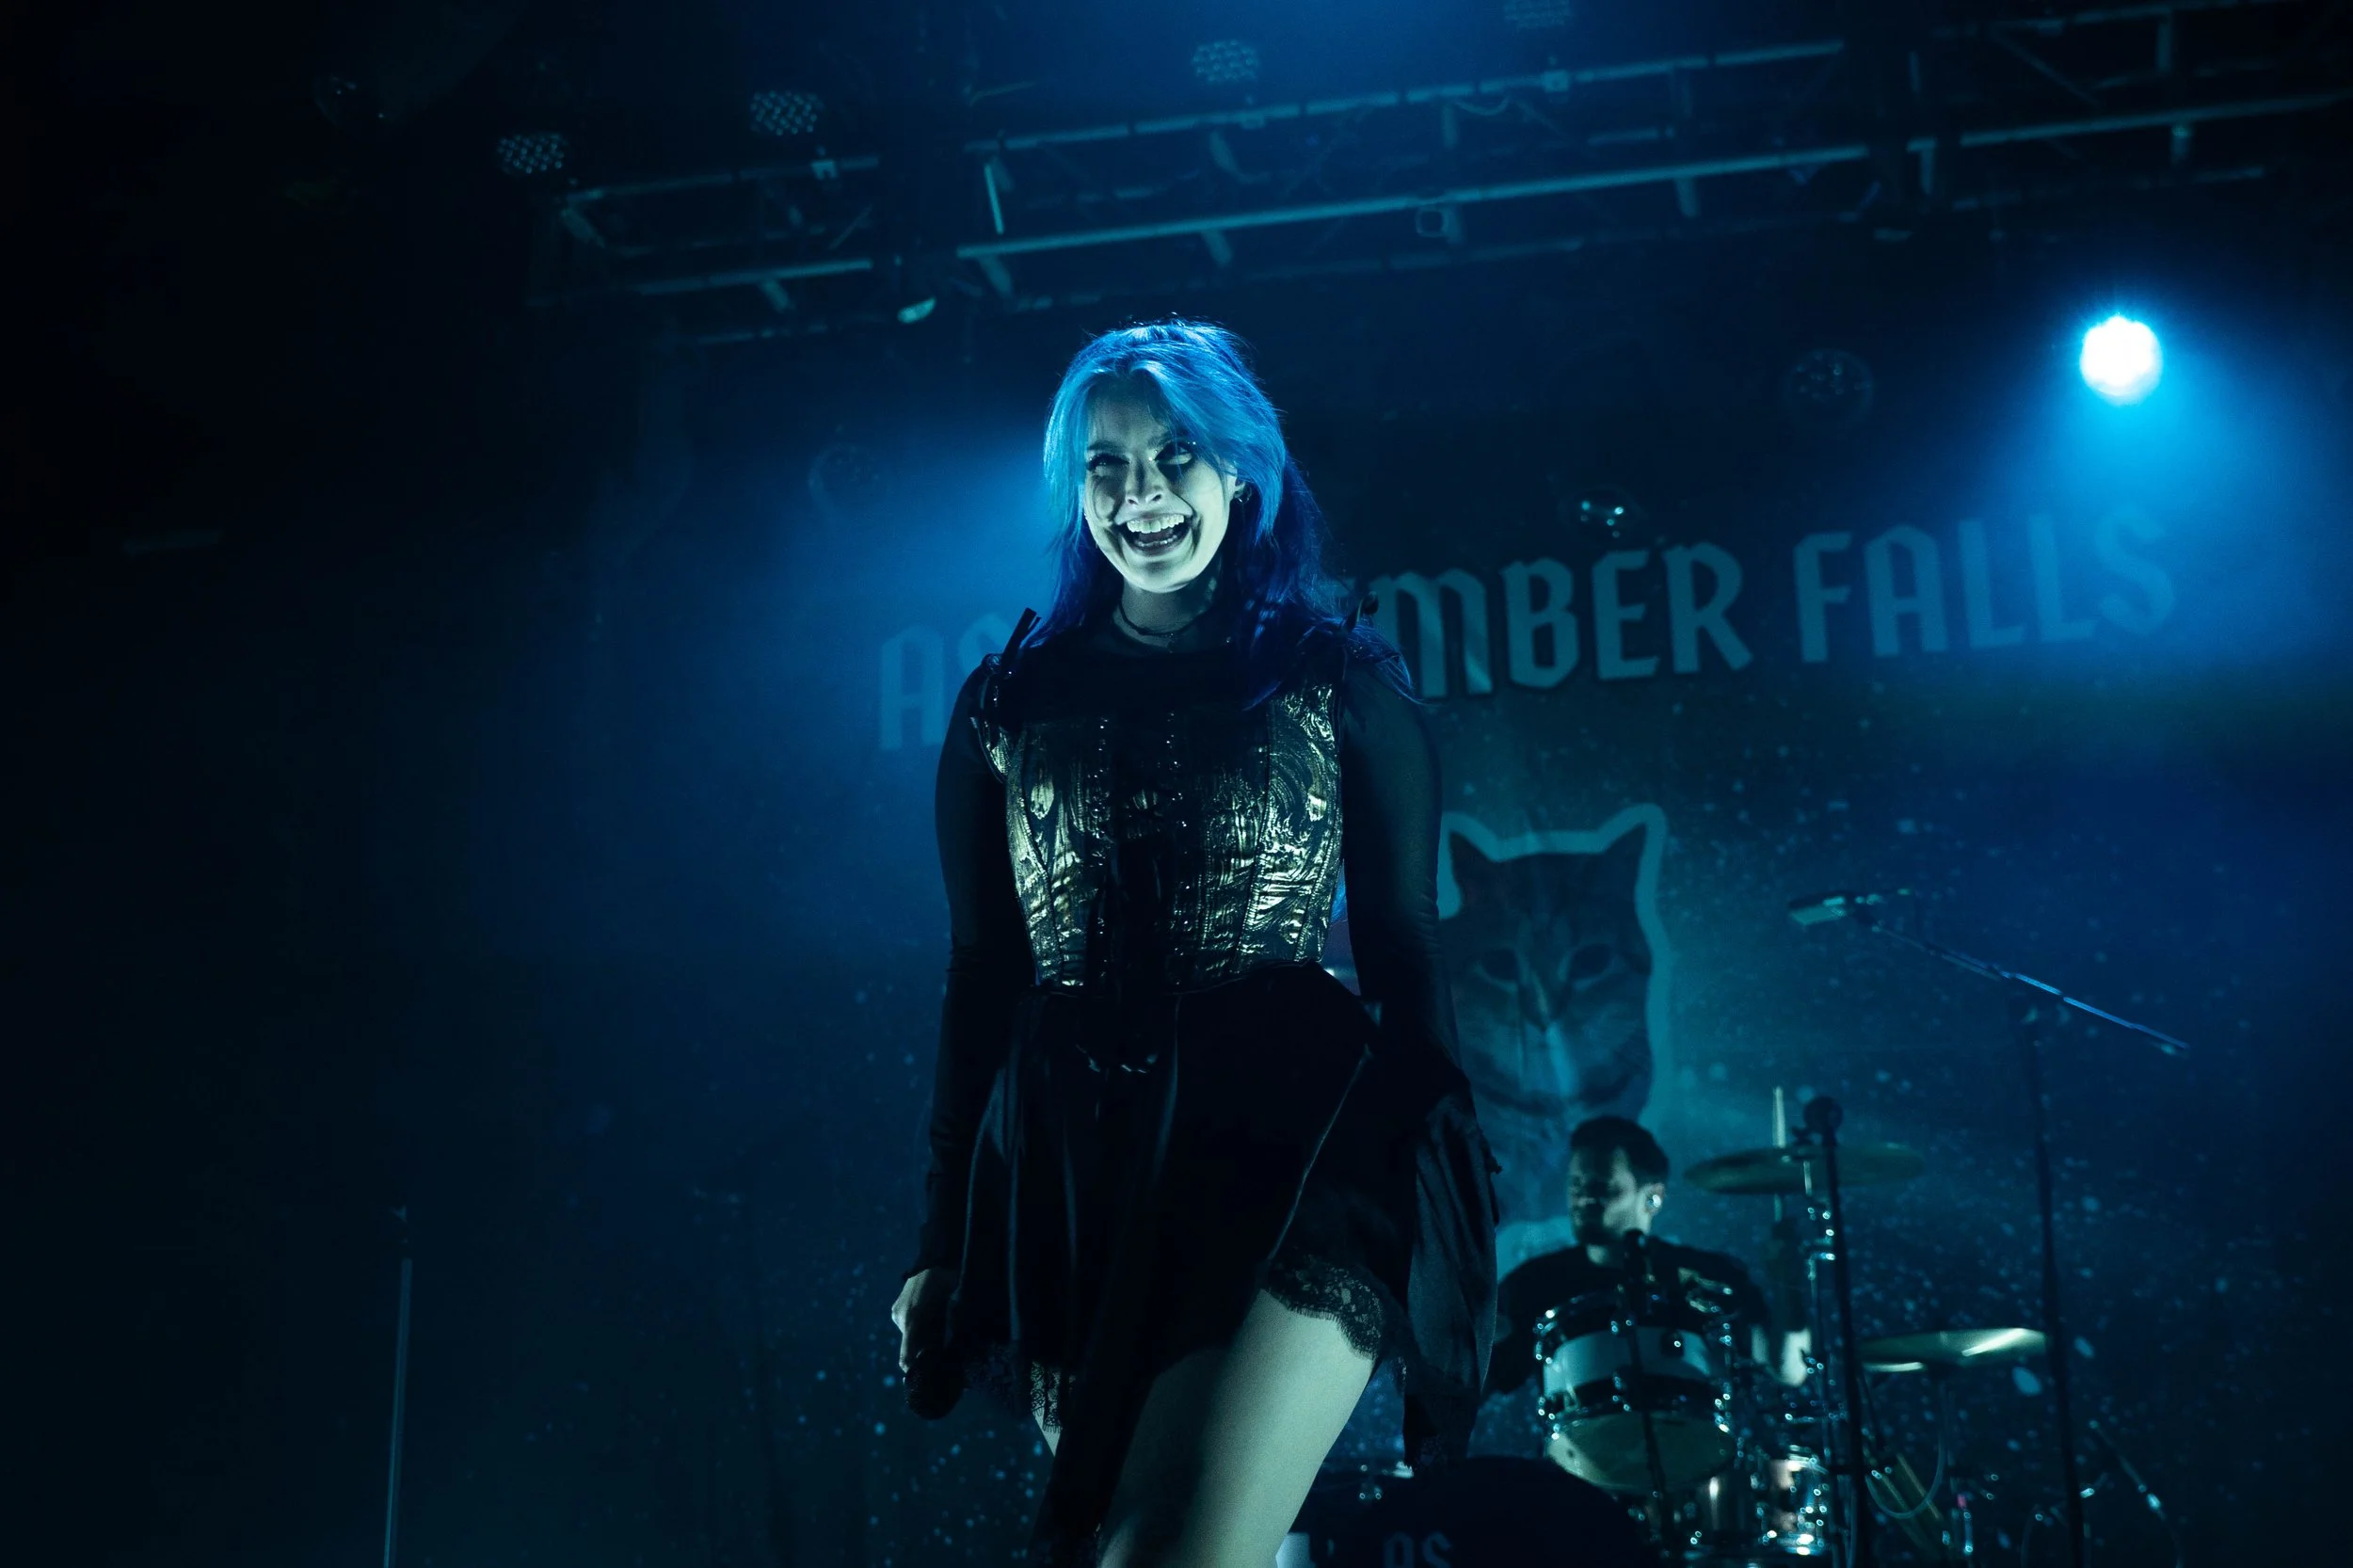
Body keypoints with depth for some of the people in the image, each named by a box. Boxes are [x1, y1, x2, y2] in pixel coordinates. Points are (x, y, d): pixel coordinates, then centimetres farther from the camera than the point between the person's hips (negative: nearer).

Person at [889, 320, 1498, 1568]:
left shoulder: (1339, 685, 7)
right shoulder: (1012, 702, 11)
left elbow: (1405, 952, 7)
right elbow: (980, 977, 12)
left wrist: (1442, 1202, 1)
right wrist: (945, 1240, 9)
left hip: (1293, 1148, -3)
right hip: (1072, 1169, 3)